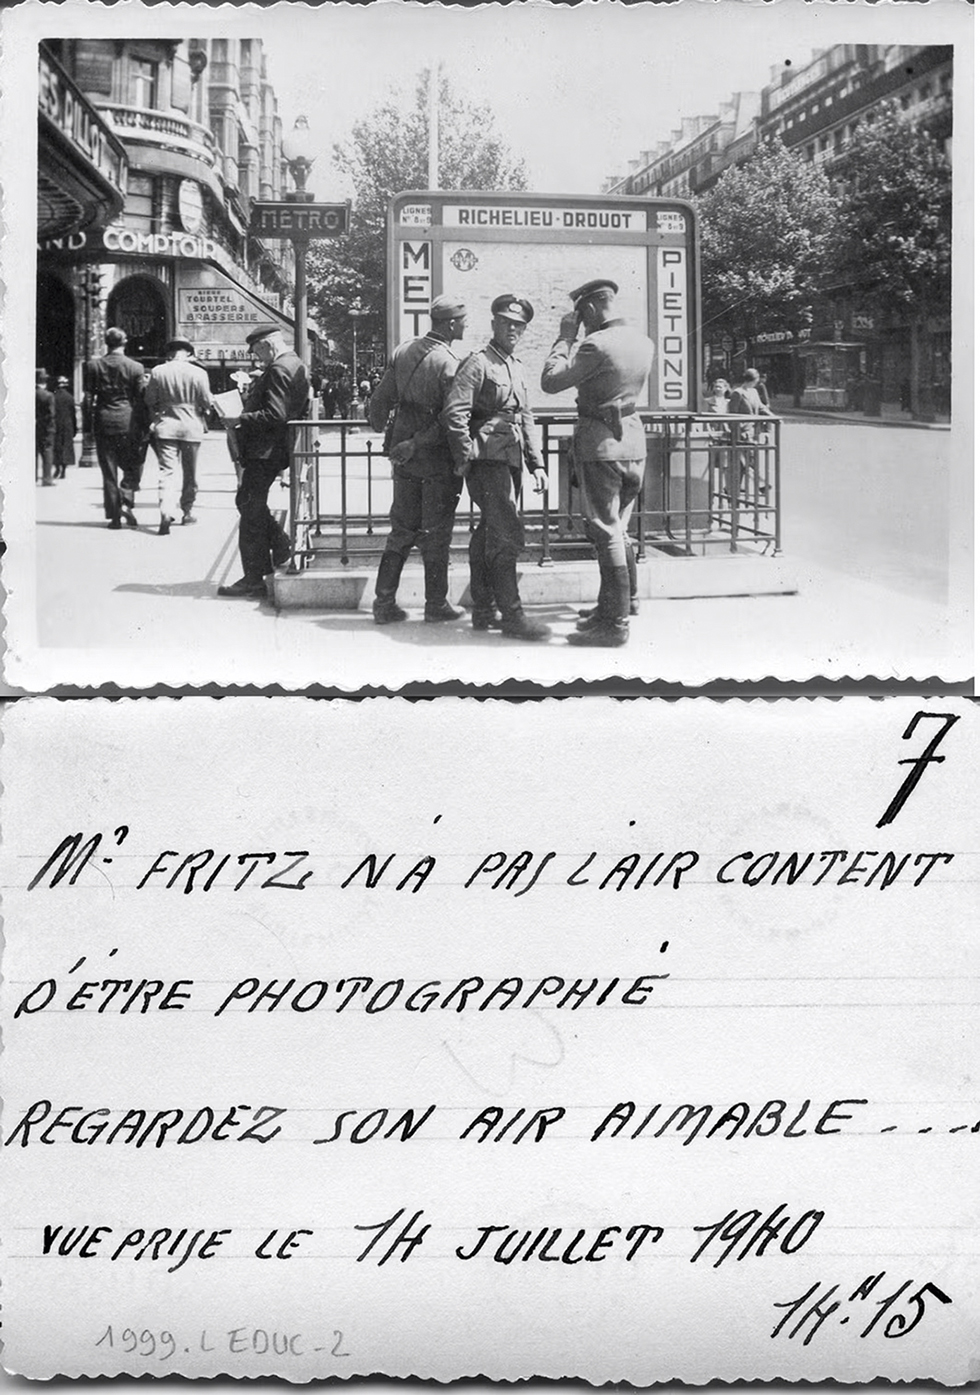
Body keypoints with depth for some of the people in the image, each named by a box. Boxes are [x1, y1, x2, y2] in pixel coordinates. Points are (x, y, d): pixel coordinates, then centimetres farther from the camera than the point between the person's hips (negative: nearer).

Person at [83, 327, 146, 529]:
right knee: (131, 467, 12)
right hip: (128, 421, -1)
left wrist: (91, 418, 11)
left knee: (109, 470, 6)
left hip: (103, 421, 1)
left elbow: (88, 397, 1)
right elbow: (141, 399, -2)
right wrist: (144, 425, 7)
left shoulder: (93, 365, 1)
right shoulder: (135, 367, -3)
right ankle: (126, 502, -11)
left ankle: (114, 516, 5)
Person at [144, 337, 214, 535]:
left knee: (167, 471, -3)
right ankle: (187, 511, 25)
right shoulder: (198, 373, -8)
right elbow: (207, 402, -4)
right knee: (189, 473, 14)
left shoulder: (157, 372, -3)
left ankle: (166, 513, -21)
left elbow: (150, 401, 3)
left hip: (165, 425, 0)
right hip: (191, 426, 0)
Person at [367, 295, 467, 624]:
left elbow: (379, 401, 6)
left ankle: (385, 603, 12)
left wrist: (381, 430, 23)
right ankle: (436, 604, 14)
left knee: (401, 531, 13)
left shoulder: (404, 351, 3)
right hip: (438, 460, -5)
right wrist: (417, 444, -11)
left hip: (405, 459, 5)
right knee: (435, 534, 6)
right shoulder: (449, 363, -15)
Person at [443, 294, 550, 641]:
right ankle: (511, 615, -13)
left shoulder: (517, 368, 20)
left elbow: (526, 419, 23)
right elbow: (454, 413, -14)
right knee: (507, 534, -14)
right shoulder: (478, 363, -7)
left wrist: (536, 464, 16)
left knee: (488, 535, 13)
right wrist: (465, 459, -14)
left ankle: (484, 611, 18)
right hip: (488, 459, -9)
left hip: (509, 462, 9)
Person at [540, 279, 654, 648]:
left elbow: (550, 381, -13)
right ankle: (625, 601, 31)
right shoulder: (644, 343, 6)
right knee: (618, 528, 20)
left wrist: (565, 337, -2)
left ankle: (615, 625, -1)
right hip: (633, 438, 8)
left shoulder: (597, 344, -18)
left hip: (599, 441, -8)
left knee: (606, 533, -3)